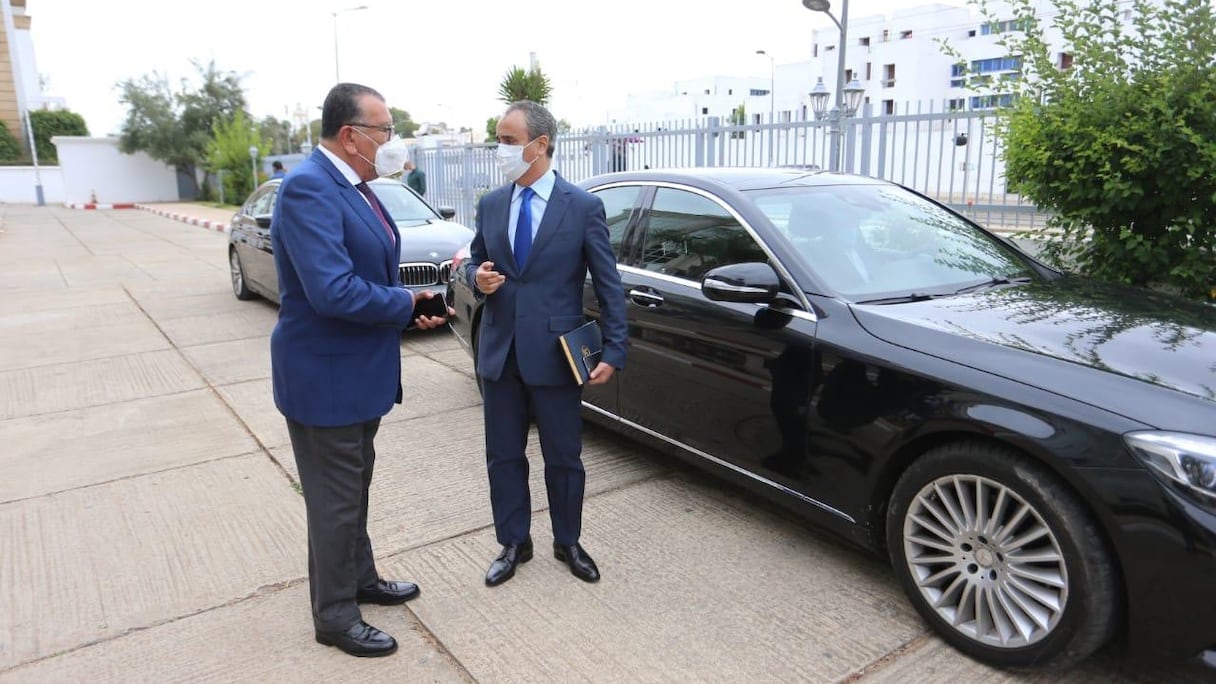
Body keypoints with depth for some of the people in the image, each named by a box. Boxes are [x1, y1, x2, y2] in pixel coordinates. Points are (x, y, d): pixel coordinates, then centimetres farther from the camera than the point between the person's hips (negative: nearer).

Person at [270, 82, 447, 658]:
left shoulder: (354, 185, 8)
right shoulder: (309, 188, -23)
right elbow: (333, 290, -33)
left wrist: (410, 308, -2)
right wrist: (406, 304, -18)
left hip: (359, 371, 10)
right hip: (326, 377, -9)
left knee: (354, 490, 24)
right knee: (335, 502, 7)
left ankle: (361, 578, 44)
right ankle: (335, 616, 27)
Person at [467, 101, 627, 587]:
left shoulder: (583, 207, -6)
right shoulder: (490, 205, 6)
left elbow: (608, 286, -5)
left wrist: (613, 351, -10)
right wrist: (478, 279, -9)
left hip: (555, 355, -4)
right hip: (500, 353, 4)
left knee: (563, 458, 10)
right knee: (503, 457, 13)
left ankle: (567, 543, 32)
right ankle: (513, 544, 32)